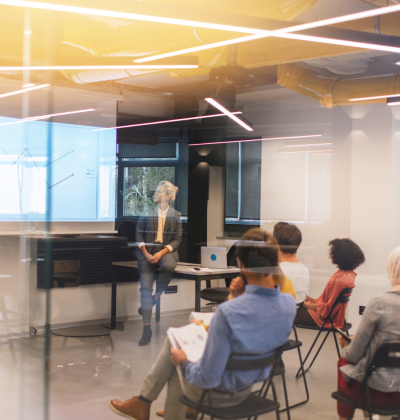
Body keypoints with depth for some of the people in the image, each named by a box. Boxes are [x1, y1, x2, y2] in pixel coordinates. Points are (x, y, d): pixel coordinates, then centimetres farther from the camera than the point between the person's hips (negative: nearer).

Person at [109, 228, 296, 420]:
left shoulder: (227, 312, -37)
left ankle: (143, 402, 38)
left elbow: (208, 378, -27)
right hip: (246, 389, 6)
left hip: (217, 393, -5)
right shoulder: (289, 304, -17)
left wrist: (183, 362, -10)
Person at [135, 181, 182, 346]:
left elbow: (177, 239, 1)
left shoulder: (176, 215, 4)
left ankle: (155, 298, -11)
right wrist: (145, 253, -9)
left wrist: (162, 253, -14)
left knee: (168, 265, -37)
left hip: (166, 251, -1)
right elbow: (139, 233, 4)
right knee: (145, 286, -14)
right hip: (147, 251, 1)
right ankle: (147, 328, -9)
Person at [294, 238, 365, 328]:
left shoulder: (340, 280, -29)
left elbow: (329, 309, -24)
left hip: (327, 320, -10)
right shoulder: (349, 274, 1)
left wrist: (309, 305, -11)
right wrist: (314, 301, 9)